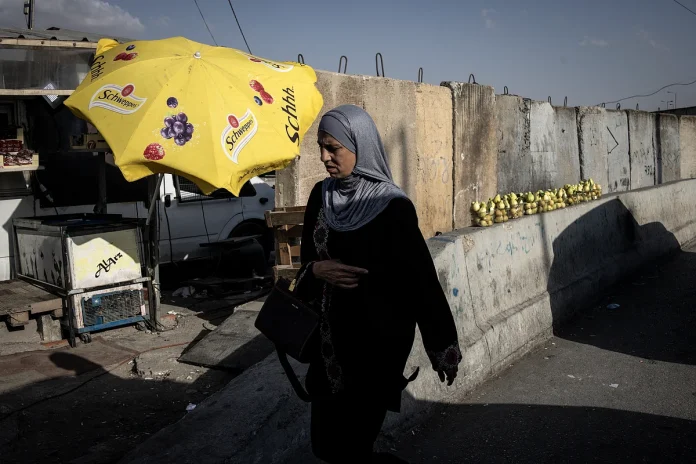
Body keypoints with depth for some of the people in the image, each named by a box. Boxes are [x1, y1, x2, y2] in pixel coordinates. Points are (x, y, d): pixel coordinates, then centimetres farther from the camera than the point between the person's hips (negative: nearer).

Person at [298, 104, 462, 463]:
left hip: (378, 338, -5)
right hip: (331, 334, 6)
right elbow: (306, 257, 12)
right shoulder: (321, 195, 3)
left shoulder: (392, 207, -15)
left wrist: (442, 346, -9)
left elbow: (421, 275, -13)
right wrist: (316, 269, -12)